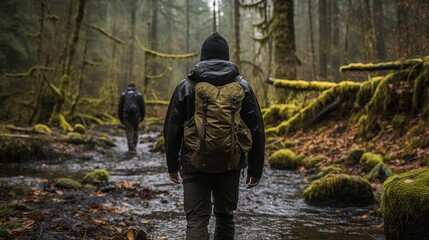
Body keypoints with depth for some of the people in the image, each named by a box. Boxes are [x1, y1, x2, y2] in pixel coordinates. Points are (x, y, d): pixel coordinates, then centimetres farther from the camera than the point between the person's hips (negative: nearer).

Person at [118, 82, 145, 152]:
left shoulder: (123, 94, 8)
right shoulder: (139, 95, 6)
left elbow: (120, 107, 5)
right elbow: (142, 106, 3)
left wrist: (120, 118, 10)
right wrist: (142, 117, 11)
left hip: (126, 116, 0)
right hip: (136, 115, 0)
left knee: (129, 131, 2)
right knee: (135, 130, 17)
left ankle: (131, 148, -4)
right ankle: (134, 146, 21)